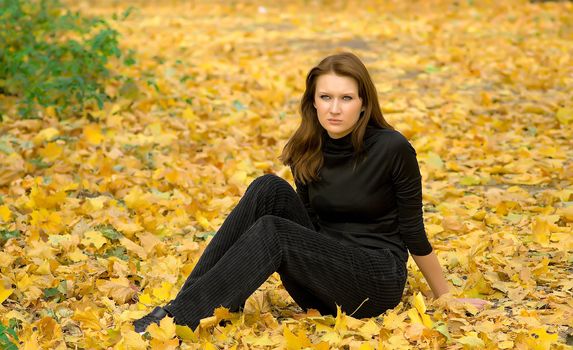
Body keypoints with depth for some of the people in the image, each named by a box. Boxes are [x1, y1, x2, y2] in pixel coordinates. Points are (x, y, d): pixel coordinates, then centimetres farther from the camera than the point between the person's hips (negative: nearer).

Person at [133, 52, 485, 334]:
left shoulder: (393, 149, -13)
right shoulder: (309, 152, 3)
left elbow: (413, 231, -4)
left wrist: (446, 297, 3)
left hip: (377, 280, -5)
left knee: (272, 232, -28)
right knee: (269, 189, -18)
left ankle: (181, 316, -28)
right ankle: (191, 296, -21)